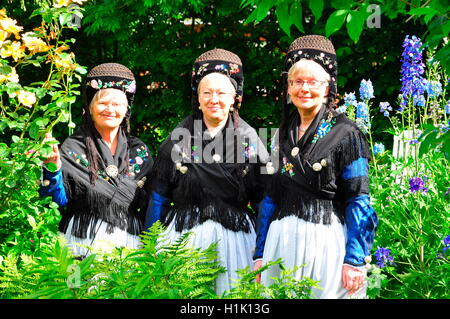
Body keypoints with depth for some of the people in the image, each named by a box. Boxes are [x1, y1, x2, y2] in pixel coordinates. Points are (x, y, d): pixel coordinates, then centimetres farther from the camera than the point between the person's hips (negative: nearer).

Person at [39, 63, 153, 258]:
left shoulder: (139, 151, 8)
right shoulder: (73, 148, 0)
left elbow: (150, 205, 12)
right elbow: (59, 201, -4)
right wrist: (53, 169, -19)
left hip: (129, 244, 3)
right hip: (82, 241, -2)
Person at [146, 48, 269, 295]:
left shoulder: (250, 140, 3)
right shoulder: (179, 138, 5)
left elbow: (263, 201, 4)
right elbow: (159, 198, 8)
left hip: (234, 237, 0)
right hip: (184, 235, 0)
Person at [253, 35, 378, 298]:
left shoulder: (345, 134, -4)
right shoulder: (282, 135, 12)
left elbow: (358, 202, -8)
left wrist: (355, 261, -15)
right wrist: (260, 254, 11)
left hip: (326, 239, -5)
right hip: (281, 241, 5)